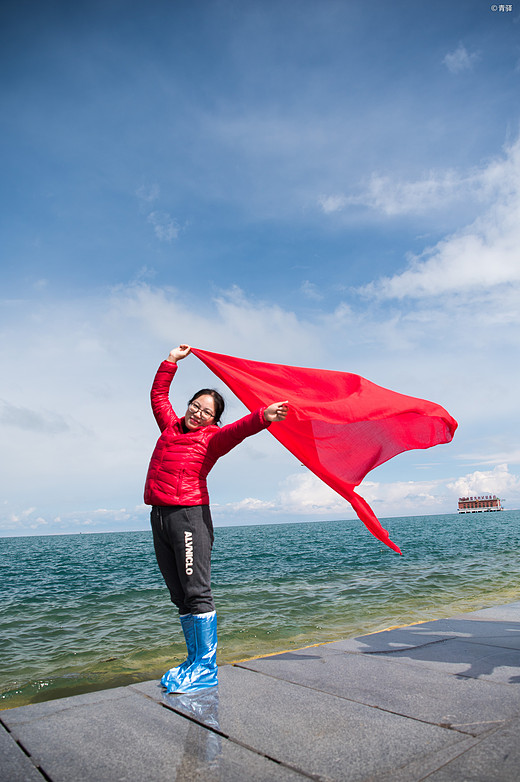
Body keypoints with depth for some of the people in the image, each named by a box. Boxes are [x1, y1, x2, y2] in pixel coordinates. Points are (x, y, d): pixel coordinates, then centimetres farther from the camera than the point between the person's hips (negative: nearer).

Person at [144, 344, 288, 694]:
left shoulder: (212, 438, 3)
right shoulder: (171, 426, 19)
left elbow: (239, 429, -17)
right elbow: (159, 395, 31)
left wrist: (262, 417, -36)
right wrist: (172, 361, 31)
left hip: (189, 515, -6)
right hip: (159, 515, 6)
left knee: (196, 592, -5)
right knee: (180, 596, 10)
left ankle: (206, 668, 3)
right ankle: (195, 660, 20)